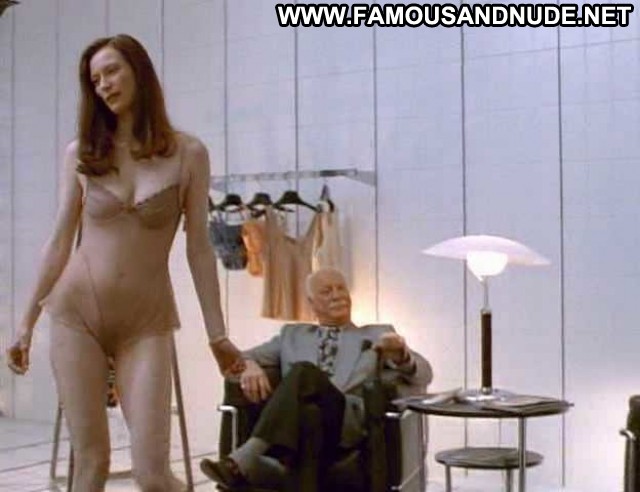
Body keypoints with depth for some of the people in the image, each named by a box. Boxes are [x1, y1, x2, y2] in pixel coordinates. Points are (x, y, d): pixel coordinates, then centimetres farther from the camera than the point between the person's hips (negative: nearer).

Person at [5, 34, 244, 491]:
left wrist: (217, 333, -2)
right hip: (77, 311, 2)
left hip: (147, 320, -2)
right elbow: (60, 242, 8)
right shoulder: (80, 153, 5)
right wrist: (27, 321, 8)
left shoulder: (188, 153, -1)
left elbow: (199, 247, 0)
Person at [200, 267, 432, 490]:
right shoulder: (293, 334, 32)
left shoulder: (377, 334, 26)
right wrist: (250, 366, -6)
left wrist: (401, 355, -12)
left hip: (352, 420, -2)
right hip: (295, 421, 2)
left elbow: (423, 376, 13)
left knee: (303, 372, -31)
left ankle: (246, 459, -46)